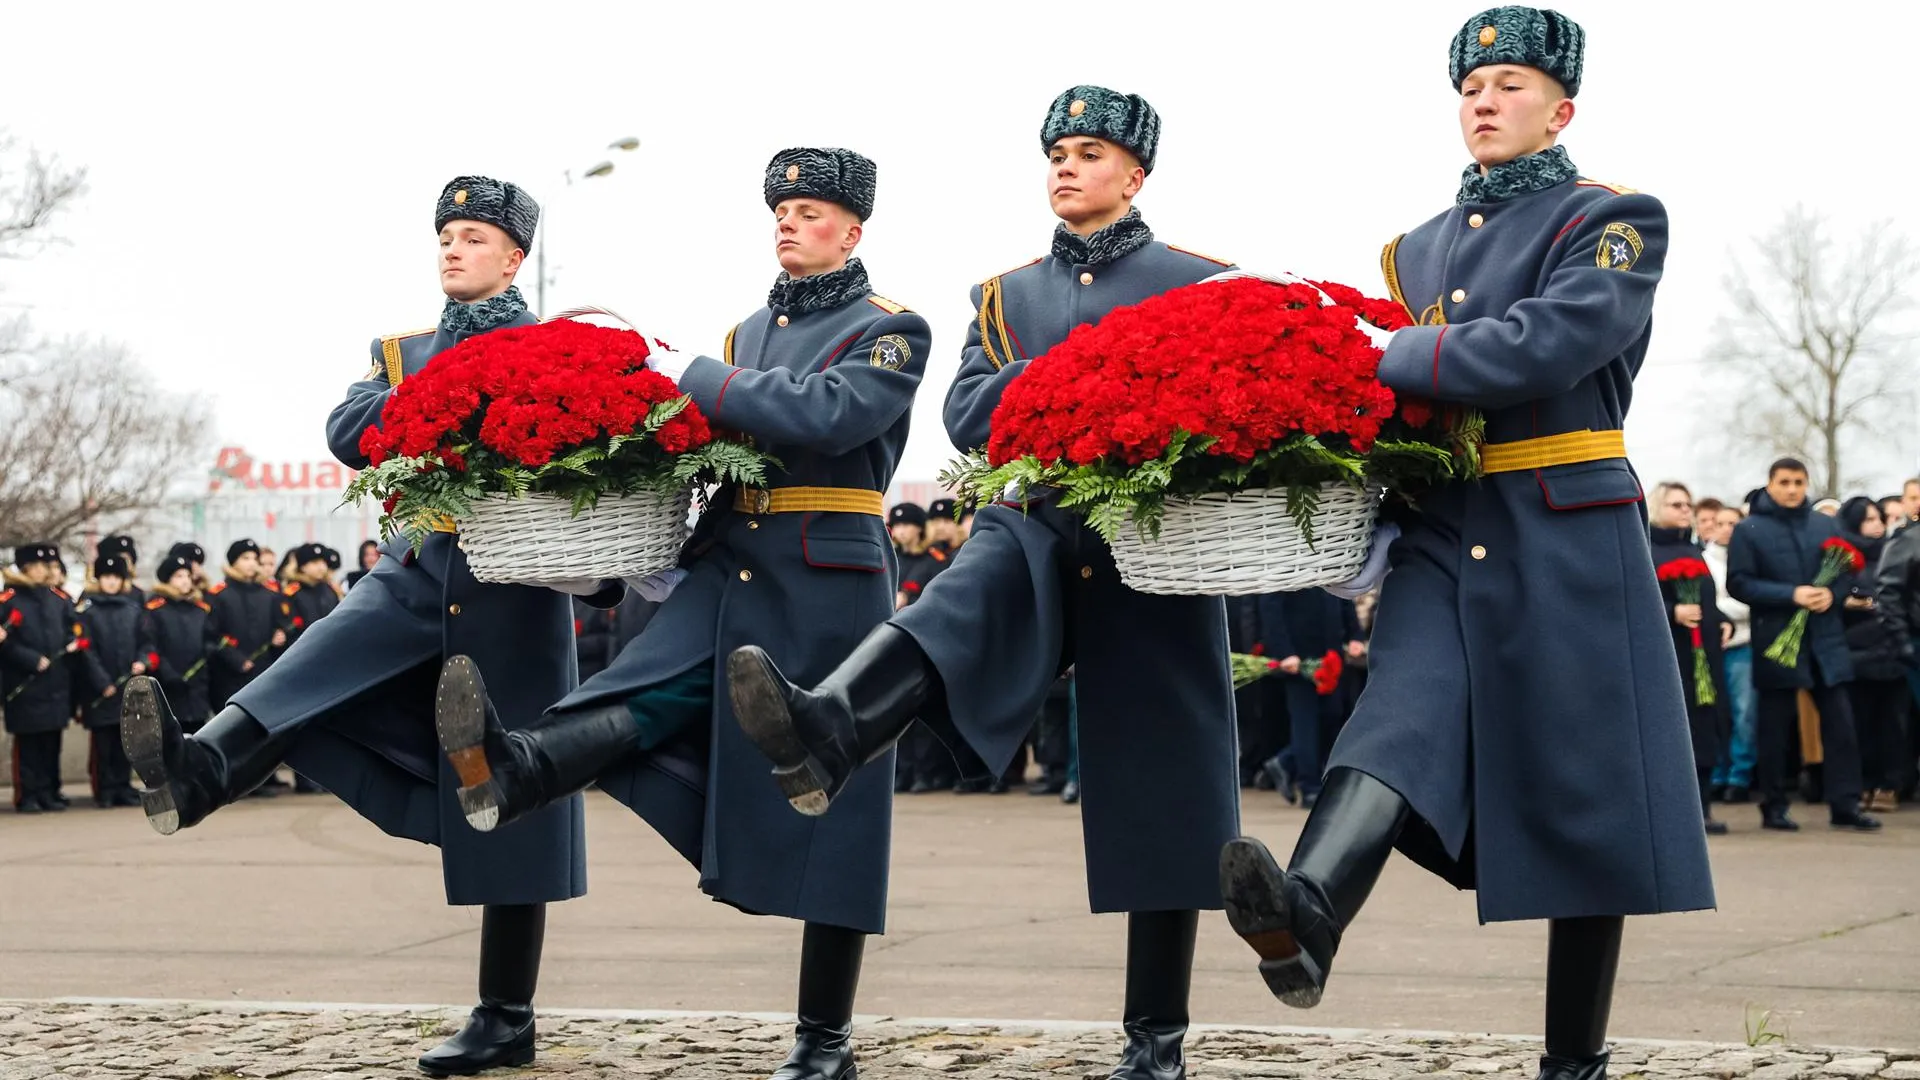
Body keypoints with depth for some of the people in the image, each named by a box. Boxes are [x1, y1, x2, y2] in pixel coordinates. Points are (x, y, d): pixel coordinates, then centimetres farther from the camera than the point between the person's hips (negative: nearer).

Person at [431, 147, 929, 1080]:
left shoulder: (890, 333, -2)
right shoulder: (752, 331, 18)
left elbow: (826, 416, -20)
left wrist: (692, 377, -19)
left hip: (827, 590, -5)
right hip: (726, 573, 5)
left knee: (828, 804, -1)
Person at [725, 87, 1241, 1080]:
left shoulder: (1198, 285, 8)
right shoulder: (1006, 296, 16)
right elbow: (966, 416, 4)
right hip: (1034, 532, 2)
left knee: (1157, 805, -1)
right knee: (955, 609, -33)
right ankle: (825, 738, -62)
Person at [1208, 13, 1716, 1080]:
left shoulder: (1616, 222, 0)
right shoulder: (1418, 250, 20)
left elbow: (1544, 344, -17)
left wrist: (1383, 363, -16)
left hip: (1568, 546, -4)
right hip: (1443, 538, 4)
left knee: (1585, 793, 0)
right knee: (1401, 721, -22)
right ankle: (1305, 920, -47)